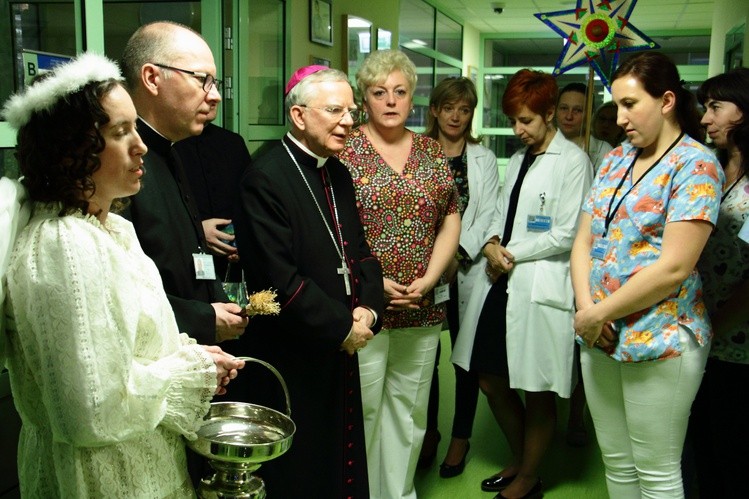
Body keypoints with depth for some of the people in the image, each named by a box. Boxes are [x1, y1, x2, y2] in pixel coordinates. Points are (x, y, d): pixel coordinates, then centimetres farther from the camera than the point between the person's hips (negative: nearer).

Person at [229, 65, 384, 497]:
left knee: (344, 462, 17)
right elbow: (280, 280, -22)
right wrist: (342, 327, -14)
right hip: (293, 359, -7)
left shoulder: (339, 174, 10)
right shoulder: (265, 179, -17)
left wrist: (368, 308, -4)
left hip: (342, 351, 7)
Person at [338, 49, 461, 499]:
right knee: (362, 410, 2)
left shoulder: (434, 153, 10)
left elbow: (451, 221, 9)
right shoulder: (345, 151, -3)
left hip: (424, 307, 4)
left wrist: (428, 279, -4)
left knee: (410, 410, 14)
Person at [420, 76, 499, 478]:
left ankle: (460, 437, 20)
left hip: (467, 269, 0)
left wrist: (459, 254, -11)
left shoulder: (484, 158, 8)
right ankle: (428, 431, 25)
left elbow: (487, 215, 1)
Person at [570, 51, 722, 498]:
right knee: (616, 463, 18)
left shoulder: (696, 165, -11)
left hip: (660, 342, -6)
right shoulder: (616, 160, 11)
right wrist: (586, 307, -8)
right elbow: (584, 241, 8)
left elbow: (674, 267, -19)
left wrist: (600, 313, -14)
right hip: (600, 339, 7)